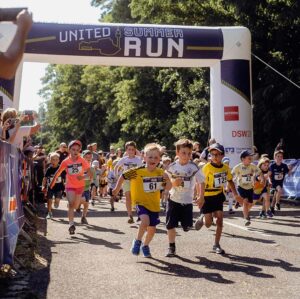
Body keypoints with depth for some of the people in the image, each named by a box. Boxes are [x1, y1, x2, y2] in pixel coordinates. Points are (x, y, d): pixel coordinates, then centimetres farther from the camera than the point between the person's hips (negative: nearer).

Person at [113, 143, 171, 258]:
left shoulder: (160, 173, -4)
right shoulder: (138, 171, -17)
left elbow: (168, 187, 2)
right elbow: (123, 176, -5)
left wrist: (167, 179, -18)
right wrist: (117, 189, 4)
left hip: (154, 205, 5)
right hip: (141, 202, -4)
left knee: (152, 229, 11)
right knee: (145, 221, -29)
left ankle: (145, 245, 40)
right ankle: (137, 241, -3)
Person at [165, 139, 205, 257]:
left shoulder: (194, 167, -9)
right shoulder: (172, 167, -6)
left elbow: (201, 182, -1)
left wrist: (201, 196, -8)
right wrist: (172, 183, -15)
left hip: (187, 201, -1)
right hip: (173, 200, 1)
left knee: (187, 227, 2)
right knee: (171, 225, 1)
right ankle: (171, 247, 15)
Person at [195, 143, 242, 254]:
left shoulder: (226, 167, -1)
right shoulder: (206, 167, -17)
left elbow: (230, 181, 13)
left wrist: (236, 194, 7)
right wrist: (200, 197, -26)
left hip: (218, 196, 4)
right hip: (207, 196, -4)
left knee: (220, 219, -2)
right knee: (208, 224, -1)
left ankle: (216, 245, 9)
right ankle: (202, 218, 37)